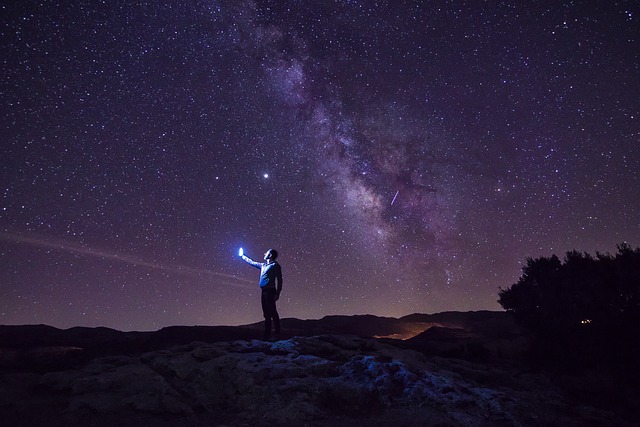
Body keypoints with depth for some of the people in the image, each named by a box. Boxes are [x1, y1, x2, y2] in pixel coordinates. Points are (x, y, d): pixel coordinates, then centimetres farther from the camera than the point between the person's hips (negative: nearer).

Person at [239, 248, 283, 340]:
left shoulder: (275, 265, -4)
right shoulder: (263, 265, 19)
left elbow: (279, 280, -9)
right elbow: (252, 262, 34)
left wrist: (277, 293, -16)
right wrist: (242, 256, 40)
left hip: (270, 291, -8)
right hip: (264, 292, 8)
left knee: (271, 312, -10)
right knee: (267, 313, 9)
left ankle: (277, 332, -7)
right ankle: (267, 334, 13)